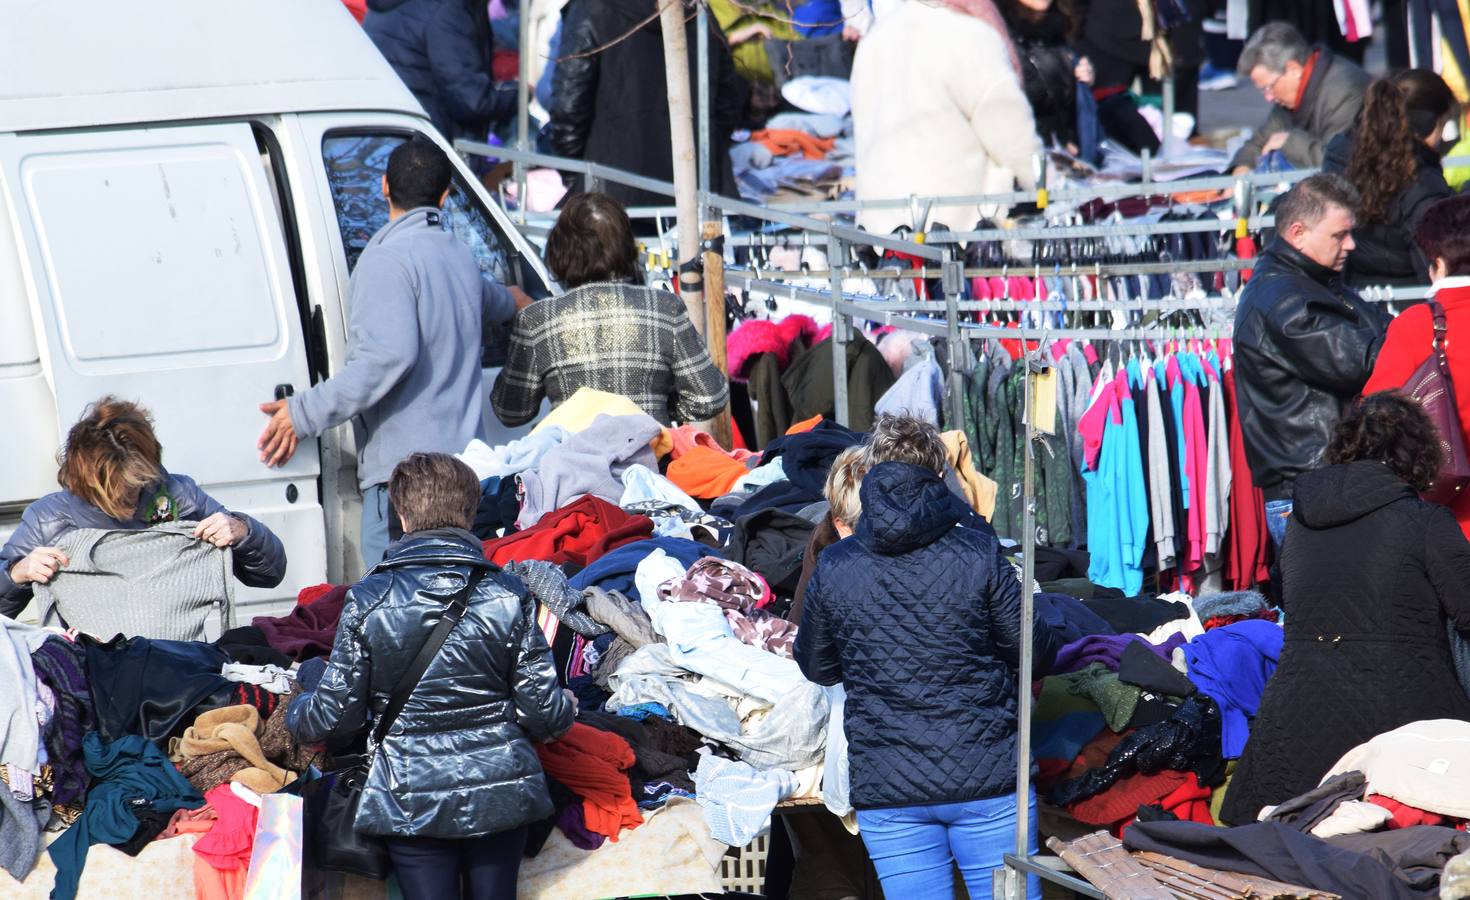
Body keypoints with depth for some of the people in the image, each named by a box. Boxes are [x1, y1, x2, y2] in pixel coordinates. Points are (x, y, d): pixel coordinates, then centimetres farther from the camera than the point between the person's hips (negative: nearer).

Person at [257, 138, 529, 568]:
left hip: (405, 468, -9)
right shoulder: (459, 257, 19)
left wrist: (305, 412, -18)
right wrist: (515, 300, 70)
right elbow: (494, 298, 44)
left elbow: (389, 357, -23)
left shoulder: (388, 259, -10)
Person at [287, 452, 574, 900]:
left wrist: (296, 714, 18)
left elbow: (336, 717, -4)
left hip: (411, 802, -1)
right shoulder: (509, 596, -7)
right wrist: (565, 710, 19)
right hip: (501, 793, 1)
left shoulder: (367, 600, -9)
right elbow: (545, 714, -5)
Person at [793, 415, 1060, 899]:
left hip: (887, 792, 1)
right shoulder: (978, 554, -7)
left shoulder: (832, 569, -2)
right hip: (987, 778, -1)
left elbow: (815, 669, 12)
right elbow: (1033, 653, 0)